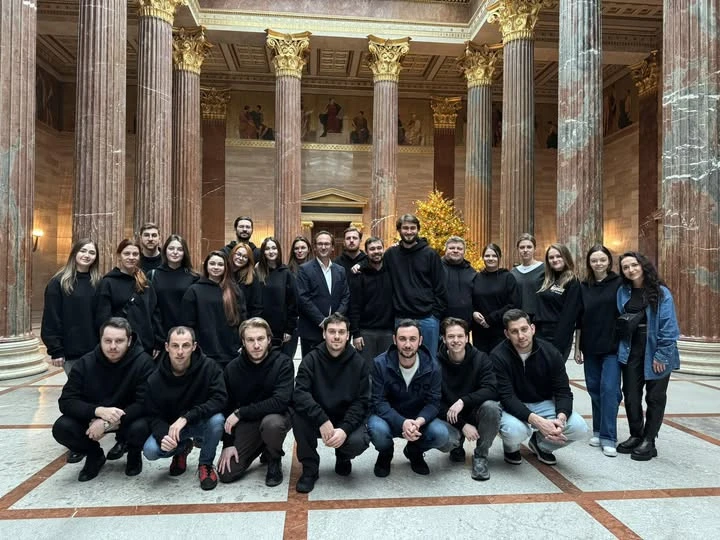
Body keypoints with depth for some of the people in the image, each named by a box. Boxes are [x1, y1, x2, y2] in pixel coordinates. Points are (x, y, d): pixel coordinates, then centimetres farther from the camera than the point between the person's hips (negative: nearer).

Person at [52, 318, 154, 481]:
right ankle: (94, 455, 9)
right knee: (61, 428, -22)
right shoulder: (85, 363, -11)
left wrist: (107, 423, -32)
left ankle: (134, 454, 5)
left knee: (140, 428, -34)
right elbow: (66, 401, -14)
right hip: (93, 417, 3)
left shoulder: (143, 361, -21)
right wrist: (99, 411, -33)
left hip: (129, 418, -3)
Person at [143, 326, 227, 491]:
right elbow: (154, 416, -9)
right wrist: (162, 435, -31)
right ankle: (182, 448, 13)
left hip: (202, 423, -2)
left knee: (217, 419, -34)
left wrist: (186, 417, -36)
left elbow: (220, 399, -28)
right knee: (150, 450, -24)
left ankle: (206, 464, -4)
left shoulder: (209, 367, -21)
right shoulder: (155, 380, -14)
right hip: (170, 426, 2)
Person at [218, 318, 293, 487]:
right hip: (246, 422, 3)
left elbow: (280, 401, -29)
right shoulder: (232, 368, -8)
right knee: (226, 473, -7)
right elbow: (227, 407, 1)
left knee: (271, 423, -38)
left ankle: (274, 459, -4)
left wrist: (240, 413, -25)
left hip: (276, 415, -3)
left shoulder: (283, 363, -19)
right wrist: (228, 443, -5)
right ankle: (259, 447, 22)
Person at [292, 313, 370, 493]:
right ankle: (310, 467, -7)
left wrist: (345, 429, -26)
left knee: (359, 442, -30)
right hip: (317, 420, 0)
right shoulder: (311, 359, -9)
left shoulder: (359, 363, -7)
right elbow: (299, 394, -21)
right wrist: (322, 420, -34)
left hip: (348, 420, 0)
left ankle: (342, 456, 11)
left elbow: (361, 402, -9)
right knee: (298, 413, -30)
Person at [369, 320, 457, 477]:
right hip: (388, 417, -2)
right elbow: (379, 402, -19)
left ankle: (414, 452, 11)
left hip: (419, 419, 2)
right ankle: (385, 454, 6)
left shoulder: (431, 367, -11)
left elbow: (433, 403, -11)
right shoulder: (381, 364, -17)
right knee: (378, 429, -35)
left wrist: (418, 421, -33)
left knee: (441, 434, -26)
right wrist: (402, 423, -36)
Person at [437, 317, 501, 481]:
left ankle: (480, 456, -8)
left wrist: (463, 401, -35)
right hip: (450, 418, 0)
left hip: (475, 412, 0)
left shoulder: (480, 358, -10)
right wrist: (462, 425, -22)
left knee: (491, 406, -32)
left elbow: (492, 389, -22)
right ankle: (457, 447, 10)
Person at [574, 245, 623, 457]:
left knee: (609, 389, -7)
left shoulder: (619, 283, -2)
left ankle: (608, 437, 1)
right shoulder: (584, 287, 6)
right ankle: (598, 431, 23)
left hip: (613, 347, -3)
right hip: (590, 347, 3)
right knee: (595, 389, 10)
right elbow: (579, 319, 8)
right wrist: (577, 347, 8)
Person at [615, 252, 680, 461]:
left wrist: (662, 354, -15)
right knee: (631, 395, 8)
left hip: (656, 351, -3)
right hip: (631, 350, 4)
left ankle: (649, 441, 17)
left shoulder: (661, 292, -9)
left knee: (655, 397, 7)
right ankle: (635, 435, 24)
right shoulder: (622, 292, 3)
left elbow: (668, 326, -12)